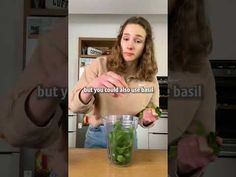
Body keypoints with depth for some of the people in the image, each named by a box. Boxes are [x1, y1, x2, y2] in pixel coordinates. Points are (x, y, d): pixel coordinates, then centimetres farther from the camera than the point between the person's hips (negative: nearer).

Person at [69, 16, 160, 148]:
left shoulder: (150, 78, -9)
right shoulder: (100, 65, -16)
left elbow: (147, 120, 0)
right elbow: (73, 105, -20)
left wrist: (147, 119, -23)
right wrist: (90, 87, -40)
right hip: (98, 136, -2)